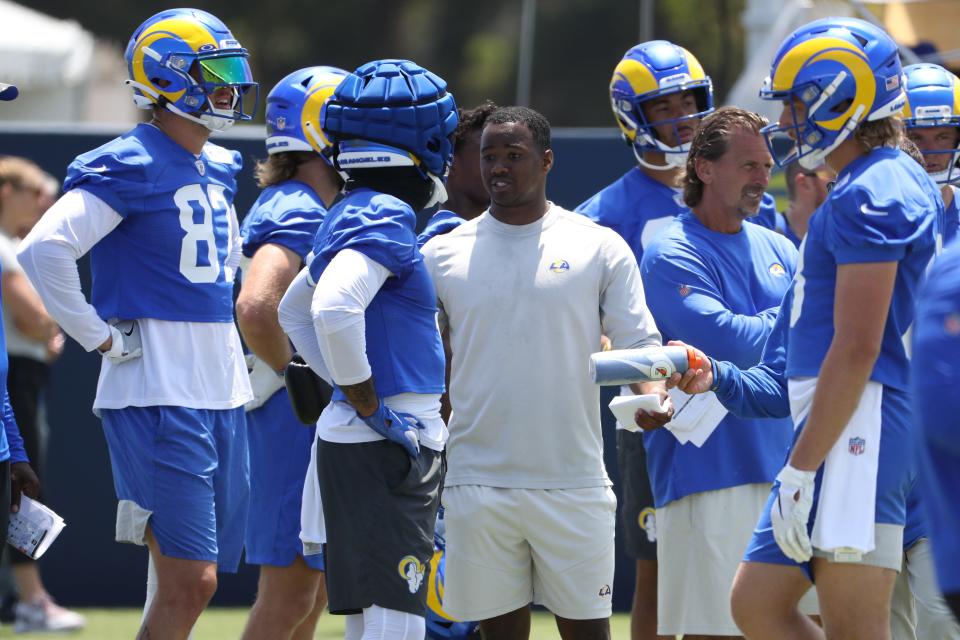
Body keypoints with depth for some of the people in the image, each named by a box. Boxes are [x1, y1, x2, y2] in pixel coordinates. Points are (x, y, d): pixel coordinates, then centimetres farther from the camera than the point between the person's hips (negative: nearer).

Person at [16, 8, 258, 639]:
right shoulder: (132, 167, -12)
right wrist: (103, 337, -15)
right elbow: (43, 249, -21)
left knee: (191, 583, 8)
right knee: (188, 581, -13)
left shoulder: (219, 170, 15)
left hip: (222, 396, 8)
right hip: (158, 395, -8)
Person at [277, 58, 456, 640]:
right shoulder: (385, 216, -13)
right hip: (388, 442, -10)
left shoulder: (352, 214, 15)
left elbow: (294, 312, 29)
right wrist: (371, 407, -19)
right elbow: (333, 310, -29)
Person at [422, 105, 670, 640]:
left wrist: (653, 392, -22)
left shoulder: (600, 249, 3)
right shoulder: (443, 255, 7)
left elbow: (639, 344, 0)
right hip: (478, 488, 1)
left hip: (574, 488, -1)